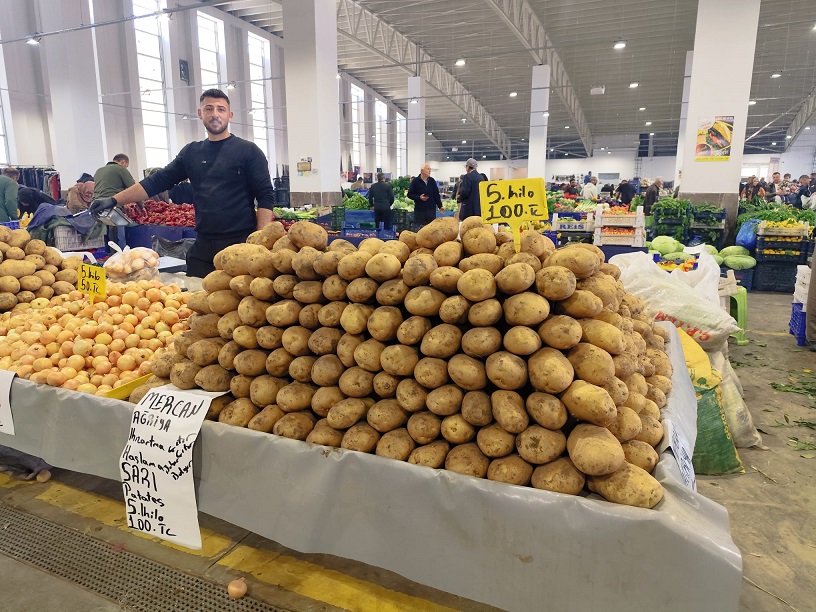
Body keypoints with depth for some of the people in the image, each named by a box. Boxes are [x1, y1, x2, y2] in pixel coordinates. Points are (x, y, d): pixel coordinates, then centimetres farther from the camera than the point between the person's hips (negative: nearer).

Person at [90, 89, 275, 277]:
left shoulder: (248, 151, 0)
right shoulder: (191, 152, 14)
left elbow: (266, 197, -6)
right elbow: (157, 181, 14)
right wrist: (113, 200, 7)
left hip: (241, 244, -4)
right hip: (203, 246, 4)